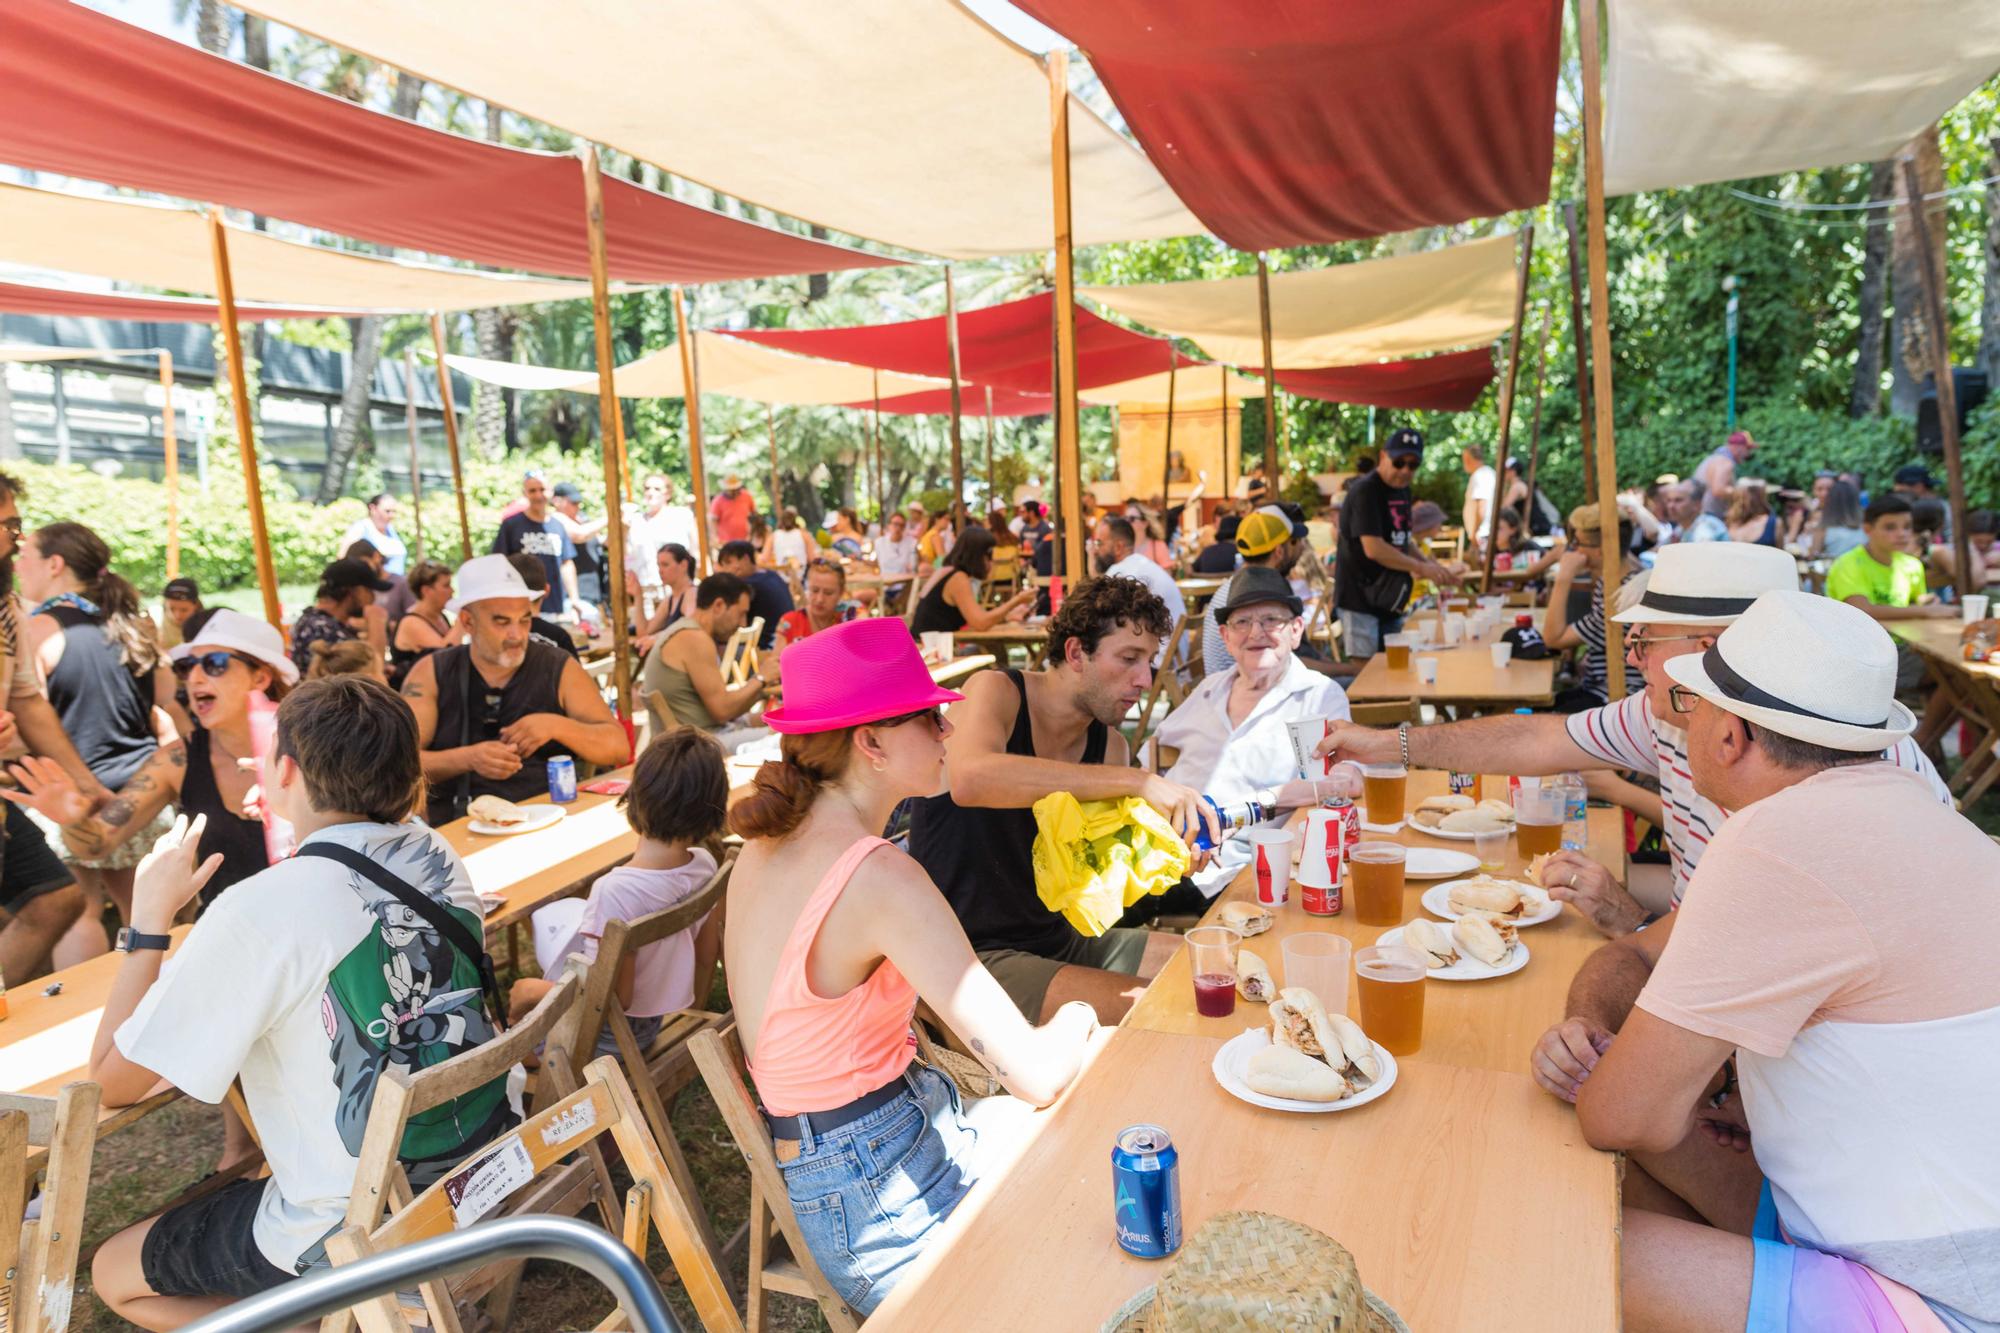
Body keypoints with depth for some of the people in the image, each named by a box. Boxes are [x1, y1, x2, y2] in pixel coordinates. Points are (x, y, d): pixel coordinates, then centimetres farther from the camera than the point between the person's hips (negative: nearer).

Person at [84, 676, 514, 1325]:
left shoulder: (262, 911, -24)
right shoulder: (435, 853, -6)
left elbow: (114, 1081, -12)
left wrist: (150, 918, -6)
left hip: (361, 1233, -6)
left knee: (114, 1274, 20)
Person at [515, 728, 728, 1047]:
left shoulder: (617, 890, -36)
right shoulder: (705, 865, -17)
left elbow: (614, 999, -28)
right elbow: (707, 955, -1)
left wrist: (537, 991, -12)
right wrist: (694, 1006, 19)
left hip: (609, 1037, -5)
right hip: (656, 1021, 6)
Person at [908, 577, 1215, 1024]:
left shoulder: (1110, 745, 4)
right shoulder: (995, 692, -14)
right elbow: (970, 779, -38)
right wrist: (1139, 780, -39)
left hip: (1057, 939, 7)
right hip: (971, 954, -7)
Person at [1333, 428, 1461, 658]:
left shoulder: (1402, 490, 12)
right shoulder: (1365, 491, -16)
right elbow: (1373, 549, -25)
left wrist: (1431, 565, 4)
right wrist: (1421, 568, -21)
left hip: (1389, 601, 9)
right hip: (1360, 602, -9)